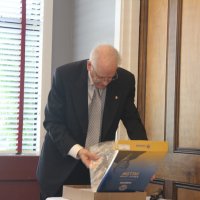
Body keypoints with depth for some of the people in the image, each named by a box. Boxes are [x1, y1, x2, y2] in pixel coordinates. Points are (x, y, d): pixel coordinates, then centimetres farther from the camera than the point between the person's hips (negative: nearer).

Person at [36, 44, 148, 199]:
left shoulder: (125, 80, -9)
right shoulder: (65, 75, -17)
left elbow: (131, 119, 3)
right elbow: (52, 122, -14)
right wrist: (77, 150, -29)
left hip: (100, 161, 2)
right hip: (63, 160, -2)